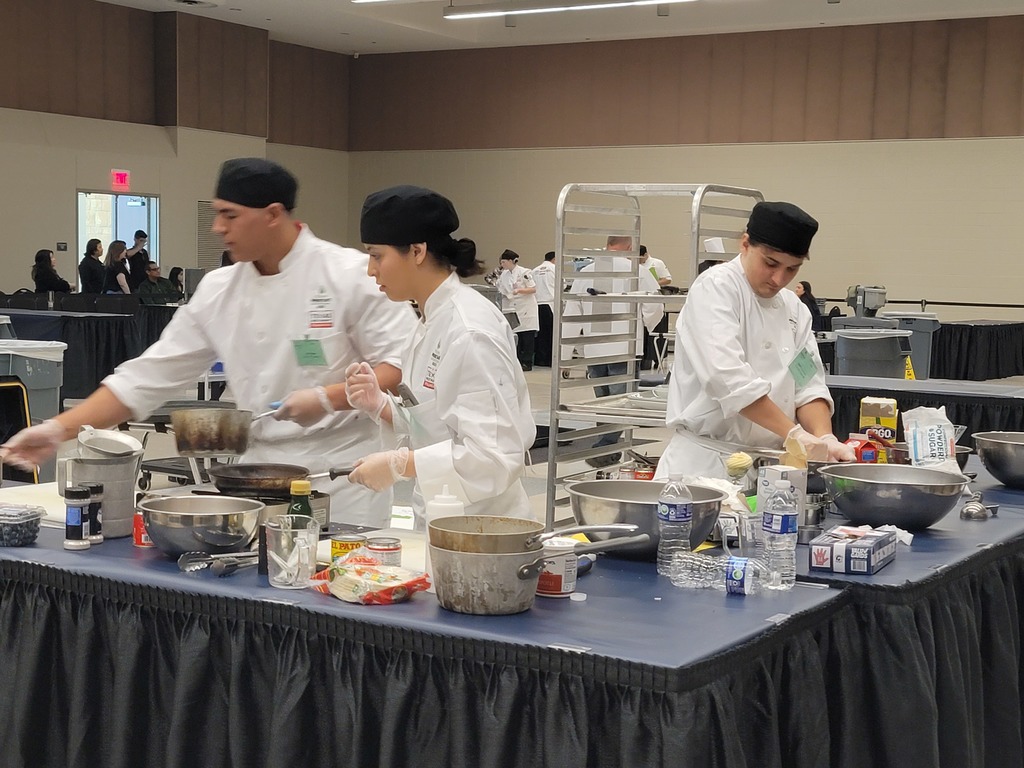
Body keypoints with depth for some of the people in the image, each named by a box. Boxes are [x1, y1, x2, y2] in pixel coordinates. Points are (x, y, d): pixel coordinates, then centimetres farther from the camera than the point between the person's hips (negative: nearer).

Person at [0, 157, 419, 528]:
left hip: (341, 473, -4)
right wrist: (60, 429, 0)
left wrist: (327, 399, -23)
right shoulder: (219, 291, 4)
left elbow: (402, 366, -10)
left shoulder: (352, 275, -10)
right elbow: (150, 376, 5)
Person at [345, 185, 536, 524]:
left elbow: (496, 455, -25)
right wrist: (379, 404, 1)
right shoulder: (434, 322, 9)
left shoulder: (470, 332, -20)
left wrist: (399, 464, -23)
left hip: (480, 528, -8)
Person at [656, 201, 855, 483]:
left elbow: (808, 385, 8)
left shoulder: (793, 308, 13)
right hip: (706, 461, -6)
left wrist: (825, 439, -12)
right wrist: (794, 434, -25)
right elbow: (727, 378, -21)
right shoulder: (715, 288, -9)